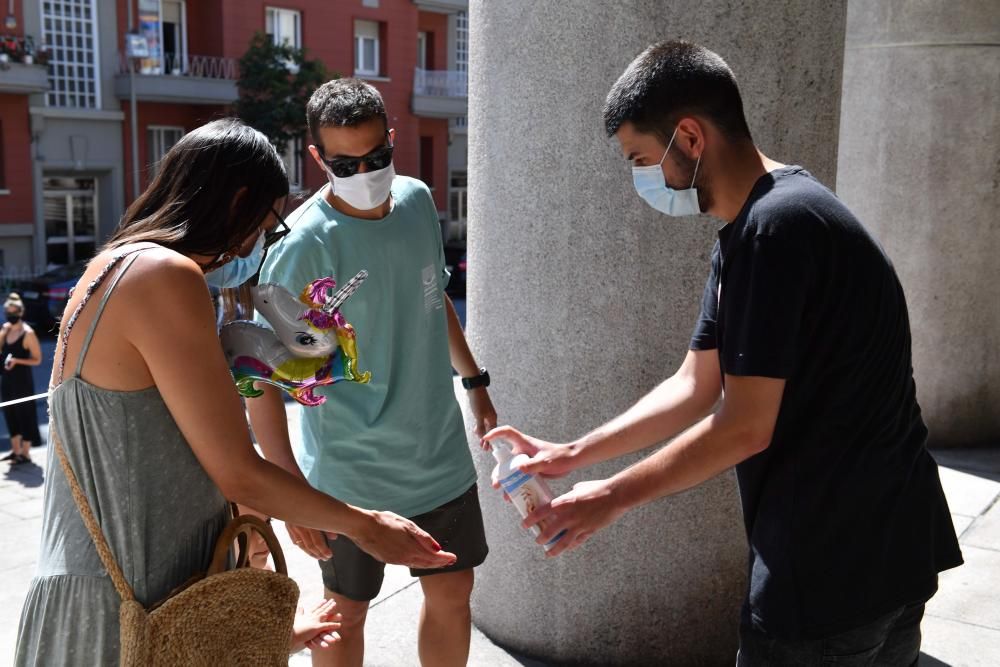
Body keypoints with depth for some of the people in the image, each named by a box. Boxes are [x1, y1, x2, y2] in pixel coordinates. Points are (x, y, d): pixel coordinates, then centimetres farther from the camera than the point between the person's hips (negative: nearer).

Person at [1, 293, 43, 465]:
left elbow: (37, 359, -12)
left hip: (22, 380, -7)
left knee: (24, 414, 0)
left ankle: (25, 453, 8)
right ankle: (15, 450, 25)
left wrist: (16, 360, -22)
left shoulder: (28, 333, -13)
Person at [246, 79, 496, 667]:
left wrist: (475, 382, 18)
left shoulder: (419, 200, -2)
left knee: (452, 591, 18)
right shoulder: (305, 244, -21)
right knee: (348, 611, 12)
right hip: (353, 474, -5)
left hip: (442, 455, 6)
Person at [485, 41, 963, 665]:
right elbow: (695, 389, 9)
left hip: (832, 560, -9)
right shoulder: (749, 231, 8)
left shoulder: (775, 227, -23)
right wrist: (571, 454, 5)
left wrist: (613, 497, -10)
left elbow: (744, 427, -22)